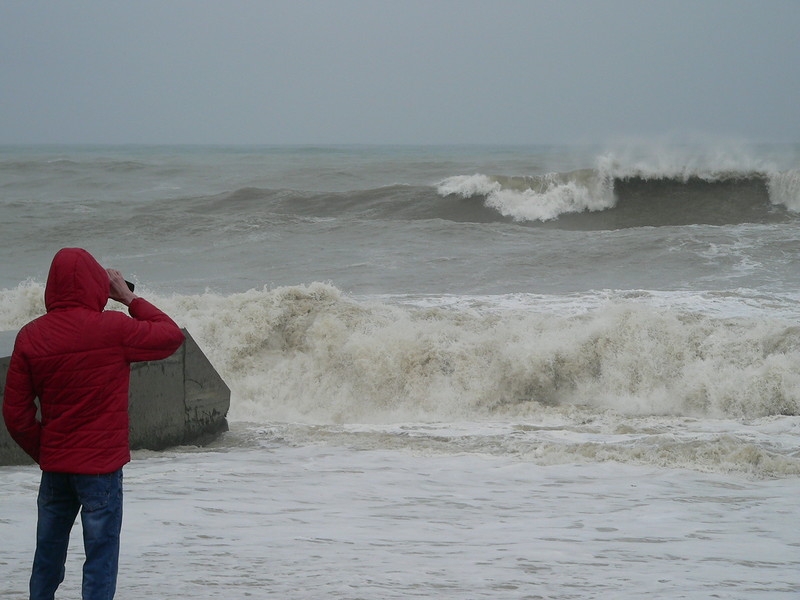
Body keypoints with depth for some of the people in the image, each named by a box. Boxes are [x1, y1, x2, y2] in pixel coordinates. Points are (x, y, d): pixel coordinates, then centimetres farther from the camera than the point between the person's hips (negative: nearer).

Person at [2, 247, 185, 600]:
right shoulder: (112, 329, -15)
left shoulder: (30, 336, -3)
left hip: (53, 465, 4)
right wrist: (129, 299, 7)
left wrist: (41, 450, 14)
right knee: (101, 557, 1)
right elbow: (171, 335, 0)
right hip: (101, 465, -4)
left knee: (48, 553, 17)